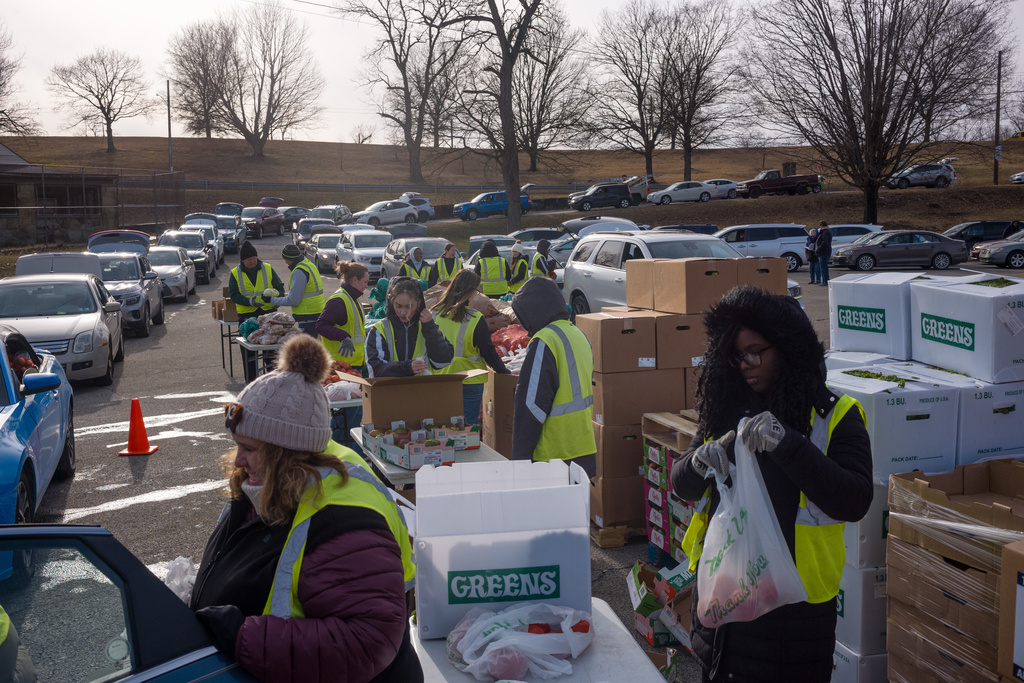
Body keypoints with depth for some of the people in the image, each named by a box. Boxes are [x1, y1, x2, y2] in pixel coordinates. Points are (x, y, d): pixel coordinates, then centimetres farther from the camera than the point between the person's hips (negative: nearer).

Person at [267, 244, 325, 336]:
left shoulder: (299, 272, -18)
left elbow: (293, 301, -18)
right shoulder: (308, 263, 13)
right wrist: (285, 295, 18)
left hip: (308, 317, -10)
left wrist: (272, 300, -7)